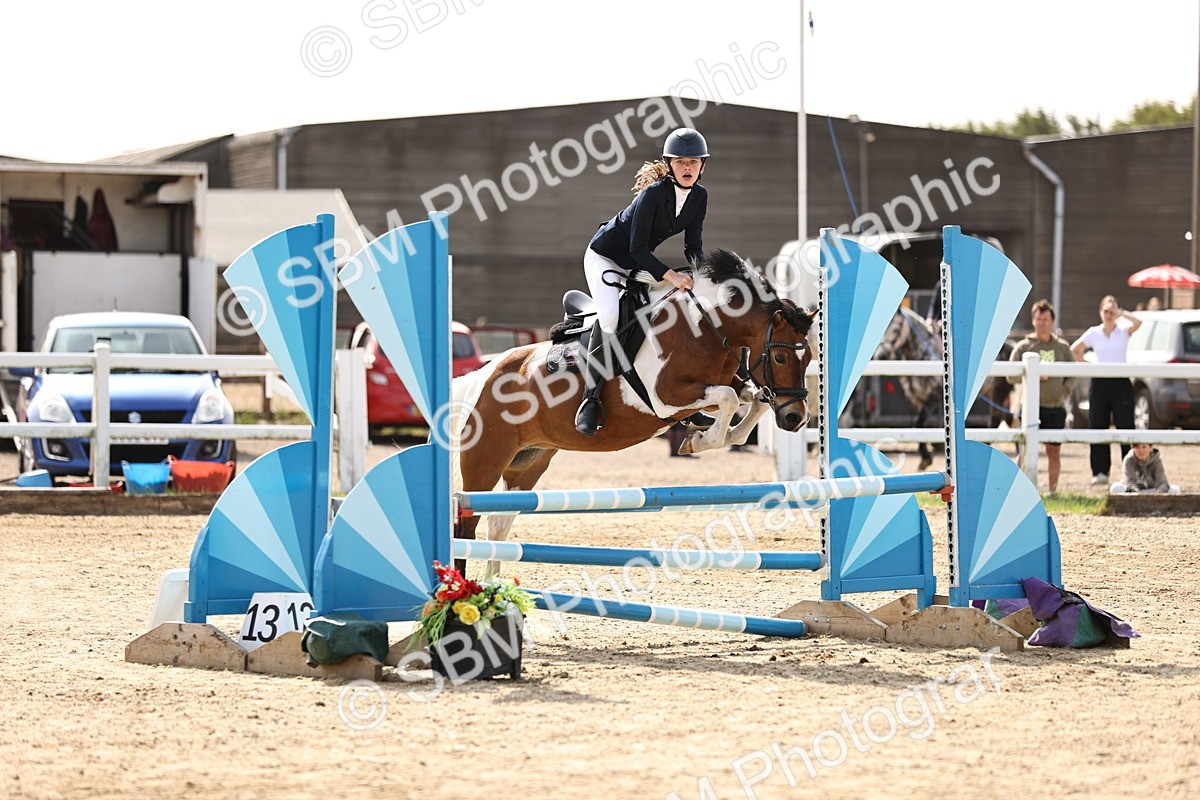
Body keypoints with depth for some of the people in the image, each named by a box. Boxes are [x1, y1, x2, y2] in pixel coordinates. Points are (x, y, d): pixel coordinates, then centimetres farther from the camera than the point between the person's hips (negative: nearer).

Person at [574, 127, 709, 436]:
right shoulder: (653, 194, -29)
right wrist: (669, 275, -39)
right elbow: (637, 249, -30)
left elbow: (693, 246, -4)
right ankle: (591, 399, -26)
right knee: (610, 316, -29)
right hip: (605, 256, -8)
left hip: (639, 263, 8)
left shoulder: (699, 196, -7)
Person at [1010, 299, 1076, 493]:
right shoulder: (1023, 346, 2)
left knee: (1054, 451, 8)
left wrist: (1065, 390, -1)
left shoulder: (1062, 346, 10)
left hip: (1056, 407, 3)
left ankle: (1053, 490, 17)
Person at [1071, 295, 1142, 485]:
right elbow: (1074, 351, 16)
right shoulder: (1093, 333, 7)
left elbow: (1138, 323, -20)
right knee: (1098, 427, 1)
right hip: (1099, 382, 2)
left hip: (1121, 382, -2)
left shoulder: (1124, 330, 1)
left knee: (1125, 426, -6)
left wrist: (1120, 312, -17)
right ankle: (1100, 472, 6)